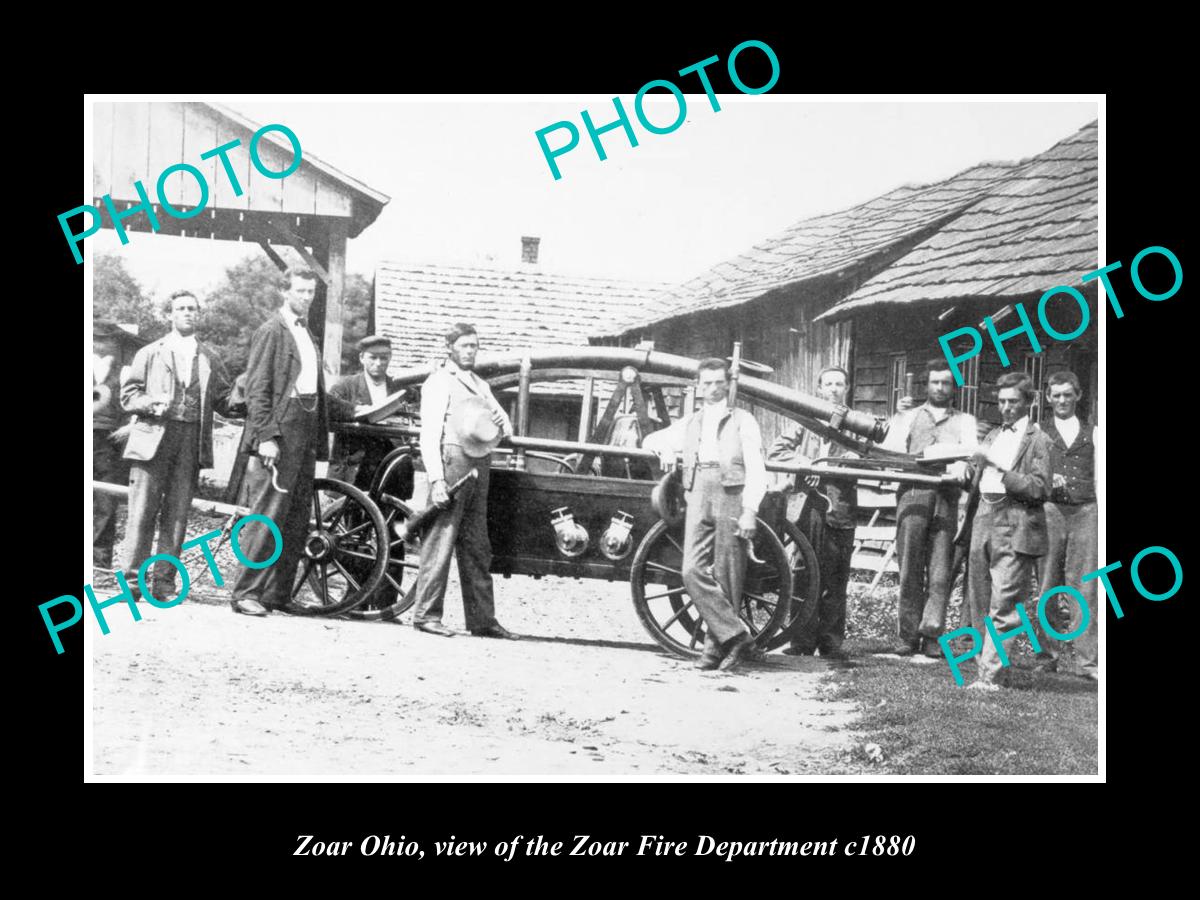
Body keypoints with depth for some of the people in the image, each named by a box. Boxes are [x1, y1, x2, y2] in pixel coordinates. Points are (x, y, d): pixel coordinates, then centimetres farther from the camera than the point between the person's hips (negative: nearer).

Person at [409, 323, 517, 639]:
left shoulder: (480, 385, 23)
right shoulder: (439, 382, -1)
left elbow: (506, 428, 20)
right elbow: (429, 435, -8)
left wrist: (501, 422, -4)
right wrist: (436, 479, -17)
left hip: (480, 467, 8)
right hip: (452, 460, -8)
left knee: (477, 547, 9)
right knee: (440, 541, -9)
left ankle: (482, 619, 13)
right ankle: (426, 614, -5)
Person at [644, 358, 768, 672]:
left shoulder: (742, 421, 10)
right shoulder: (689, 424, 22)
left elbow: (756, 470, 1)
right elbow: (651, 440, 36)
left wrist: (749, 510, -11)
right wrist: (665, 450, 12)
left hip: (732, 497, -3)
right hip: (698, 500, 3)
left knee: (726, 578, -5)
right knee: (693, 571, -13)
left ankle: (717, 646, 1)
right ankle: (736, 634, -12)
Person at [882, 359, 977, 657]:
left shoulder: (964, 421, 22)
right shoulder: (908, 416, 23)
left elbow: (971, 450, 1)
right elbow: (889, 453, 11)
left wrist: (961, 467, -21)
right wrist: (900, 417, 3)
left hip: (946, 496, 0)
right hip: (912, 492, 0)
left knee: (940, 570, -7)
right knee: (909, 568, -4)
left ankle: (931, 635, -7)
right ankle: (908, 635, -2)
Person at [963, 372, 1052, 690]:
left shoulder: (1037, 440, -2)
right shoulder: (993, 435, 19)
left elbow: (1039, 488, -13)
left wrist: (999, 468, -17)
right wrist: (976, 465, 5)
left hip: (1015, 526, -7)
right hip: (985, 521, 7)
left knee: (1002, 607, -9)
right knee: (979, 604, 9)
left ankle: (991, 675, -8)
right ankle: (988, 668, 18)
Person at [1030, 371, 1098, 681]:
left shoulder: (1092, 434, 17)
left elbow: (1099, 477, 14)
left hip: (1085, 513, 0)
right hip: (1050, 512, 0)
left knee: (1085, 588, -5)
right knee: (1047, 587, -2)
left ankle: (1088, 660, -5)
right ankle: (1047, 655, 4)